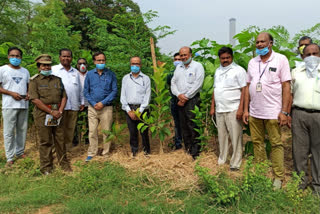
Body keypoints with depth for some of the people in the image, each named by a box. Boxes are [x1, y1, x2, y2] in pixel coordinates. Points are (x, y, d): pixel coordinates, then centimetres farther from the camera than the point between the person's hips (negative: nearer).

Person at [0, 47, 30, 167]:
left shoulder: (25, 71, 16)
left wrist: (28, 94, -1)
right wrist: (12, 93, -15)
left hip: (24, 105, 5)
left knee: (22, 130, 10)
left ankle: (20, 153, 23)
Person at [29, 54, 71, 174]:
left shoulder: (57, 80, 14)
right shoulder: (35, 80, 1)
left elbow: (64, 96, 10)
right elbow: (35, 99, -10)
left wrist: (60, 111, -6)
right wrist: (51, 112, -14)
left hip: (58, 113, 4)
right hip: (43, 114, -4)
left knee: (60, 139, 9)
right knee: (45, 141, 1)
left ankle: (64, 163, 21)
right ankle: (46, 167, 13)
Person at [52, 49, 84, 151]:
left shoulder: (75, 72, 20)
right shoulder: (54, 69, 7)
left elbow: (80, 88, 23)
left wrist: (82, 102, 19)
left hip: (74, 106, 4)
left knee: (70, 129, 7)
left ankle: (67, 149, 17)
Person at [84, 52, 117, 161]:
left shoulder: (111, 74, 1)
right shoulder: (90, 74, 6)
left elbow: (114, 91, -2)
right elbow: (86, 91, 7)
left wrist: (103, 103, -10)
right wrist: (93, 103, -6)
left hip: (106, 108, -1)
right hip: (92, 107, 2)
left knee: (106, 132, 5)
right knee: (92, 132, 4)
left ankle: (106, 153, 17)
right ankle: (91, 154, 15)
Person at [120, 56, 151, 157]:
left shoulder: (146, 78, 6)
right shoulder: (125, 78, 13)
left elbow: (147, 96, 0)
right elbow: (123, 96, 8)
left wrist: (140, 111, -8)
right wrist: (129, 110, -3)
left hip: (142, 109, -2)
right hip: (129, 109, 2)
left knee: (144, 132, -1)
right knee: (132, 132, 5)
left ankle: (146, 151, 13)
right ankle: (134, 152, 16)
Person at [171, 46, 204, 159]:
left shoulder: (197, 66, -2)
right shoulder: (178, 67, 17)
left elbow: (197, 85, -11)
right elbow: (173, 83, 13)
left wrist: (185, 98, -11)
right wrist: (179, 95, -6)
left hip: (192, 100, -6)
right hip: (181, 100, 6)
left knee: (193, 126, -8)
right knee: (184, 126, 9)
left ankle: (195, 153, -1)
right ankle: (188, 150, 19)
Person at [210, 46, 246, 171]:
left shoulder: (238, 70, -3)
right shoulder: (218, 71, 16)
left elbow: (244, 90, -9)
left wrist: (240, 109, -16)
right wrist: (212, 107, 14)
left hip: (233, 110, -6)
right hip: (219, 110, 6)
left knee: (235, 137, -2)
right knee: (222, 136, 12)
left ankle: (235, 163, 9)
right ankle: (222, 160, 24)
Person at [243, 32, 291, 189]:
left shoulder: (281, 60, -1)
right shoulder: (252, 62, 12)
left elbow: (286, 86, -5)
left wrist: (284, 111, -11)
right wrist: (245, 109, 7)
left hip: (273, 112, -4)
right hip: (254, 112, 5)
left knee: (276, 145, 2)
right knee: (257, 143, 11)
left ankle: (278, 177, 13)